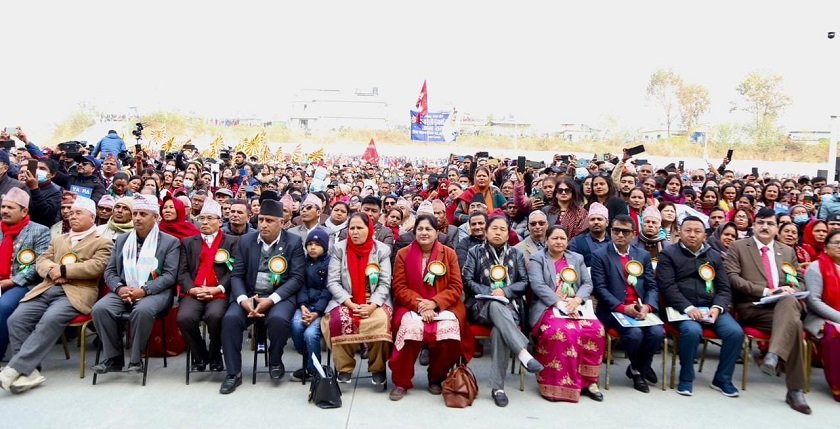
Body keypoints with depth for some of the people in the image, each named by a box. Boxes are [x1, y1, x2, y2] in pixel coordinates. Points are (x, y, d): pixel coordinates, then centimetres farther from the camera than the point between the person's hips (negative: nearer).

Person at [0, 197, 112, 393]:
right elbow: (41, 261, 18)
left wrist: (63, 270, -10)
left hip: (77, 293, -6)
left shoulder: (102, 242, 10)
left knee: (50, 320, -32)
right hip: (47, 289, 6)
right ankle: (29, 371, -15)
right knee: (16, 319, -17)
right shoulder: (59, 240, 30)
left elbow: (96, 266, -7)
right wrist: (51, 271, -6)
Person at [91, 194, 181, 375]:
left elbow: (170, 275, -6)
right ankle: (113, 358, -9)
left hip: (155, 292, -4)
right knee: (100, 308, -24)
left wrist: (144, 290, -18)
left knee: (142, 310, -36)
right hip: (124, 291, 5)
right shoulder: (122, 240, 17)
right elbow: (110, 271, 13)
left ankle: (136, 360, -17)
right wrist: (119, 288, -9)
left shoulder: (170, 242, 2)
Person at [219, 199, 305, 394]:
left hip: (280, 296, -3)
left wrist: (271, 299, -19)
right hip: (249, 295, 3)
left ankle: (275, 361, -1)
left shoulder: (294, 242, -1)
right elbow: (237, 274, 5)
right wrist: (243, 299, -15)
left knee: (278, 319, -33)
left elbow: (297, 278, -8)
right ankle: (233, 373, -8)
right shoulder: (246, 240, 8)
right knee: (230, 318, -25)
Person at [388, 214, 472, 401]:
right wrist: (419, 304, -16)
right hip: (411, 306, 0)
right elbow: (399, 287, 0)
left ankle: (436, 378, -2)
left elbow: (456, 287, 1)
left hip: (443, 306, 1)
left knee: (449, 329, -31)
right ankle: (401, 382, -13)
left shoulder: (449, 253, 5)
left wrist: (434, 303, -14)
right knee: (411, 328, -34)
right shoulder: (403, 254, 4)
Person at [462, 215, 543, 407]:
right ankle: (524, 354, -50)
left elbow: (525, 283, 10)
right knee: (496, 306, -40)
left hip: (508, 305, 1)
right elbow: (467, 280, 3)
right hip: (482, 305, -1)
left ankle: (497, 387, -32)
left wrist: (505, 291, -7)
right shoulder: (475, 252, 14)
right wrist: (489, 292, -10)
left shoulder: (516, 254, 18)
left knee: (499, 331, -35)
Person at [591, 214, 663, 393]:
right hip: (613, 310, -4)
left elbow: (652, 286, 8)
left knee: (657, 333, -22)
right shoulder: (600, 255, 1)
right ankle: (638, 369, 6)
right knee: (635, 334, -28)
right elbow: (600, 288, -8)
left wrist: (647, 306, -13)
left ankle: (638, 369, 7)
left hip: (641, 309, 4)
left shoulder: (643, 255, 14)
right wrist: (623, 307, -19)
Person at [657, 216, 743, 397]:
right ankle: (686, 379, -10)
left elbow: (724, 288, 14)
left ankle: (722, 379, 2)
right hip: (682, 308, -4)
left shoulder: (714, 256, 20)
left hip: (711, 308, 4)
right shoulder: (668, 254, 6)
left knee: (736, 332, -21)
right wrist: (688, 308, -20)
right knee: (692, 331, -34)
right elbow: (668, 287, -6)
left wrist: (717, 307, -8)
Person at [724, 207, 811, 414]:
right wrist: (764, 292, -14)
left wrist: (792, 289, -4)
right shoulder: (737, 247, 10)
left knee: (789, 301, -37)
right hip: (753, 307, -3)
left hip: (784, 304, 3)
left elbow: (799, 281, 23)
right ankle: (795, 390, -30)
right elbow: (732, 278, -2)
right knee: (793, 322, -34)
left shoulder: (788, 251, 25)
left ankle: (772, 356, -47)